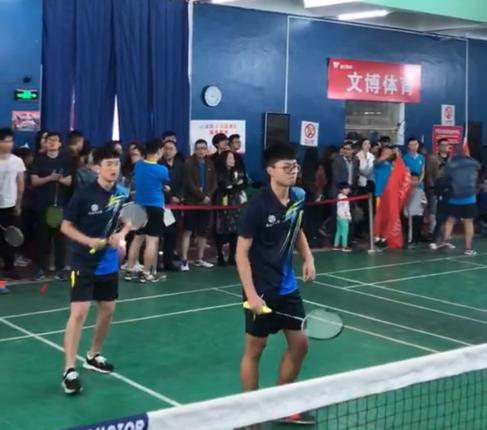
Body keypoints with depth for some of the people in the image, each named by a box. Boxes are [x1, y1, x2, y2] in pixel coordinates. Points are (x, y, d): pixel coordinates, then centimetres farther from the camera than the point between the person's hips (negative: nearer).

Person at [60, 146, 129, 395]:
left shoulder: (122, 194, -2)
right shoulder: (83, 194, -16)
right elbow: (66, 226, -8)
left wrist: (120, 237, -9)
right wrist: (90, 241, -22)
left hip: (109, 264, 6)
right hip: (84, 264, -6)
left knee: (108, 310, 15)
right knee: (79, 313, -12)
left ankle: (93, 356, 36)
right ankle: (69, 370, -5)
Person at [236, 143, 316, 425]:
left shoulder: (299, 197, -1)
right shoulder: (258, 206, -20)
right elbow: (242, 253, -17)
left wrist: (308, 257, 3)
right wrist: (251, 293, -22)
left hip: (288, 286, 7)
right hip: (262, 290, -7)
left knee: (300, 344, 13)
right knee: (255, 349, 5)